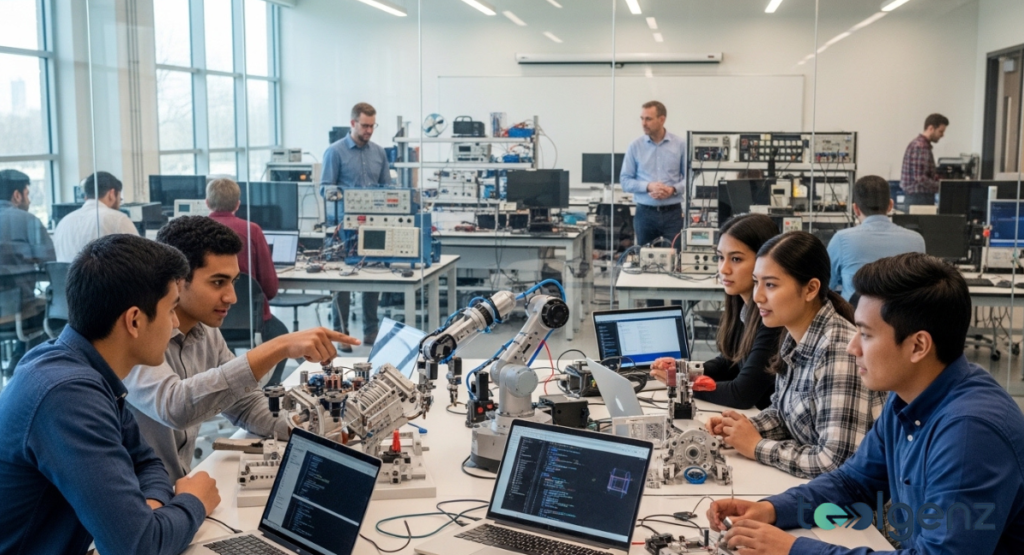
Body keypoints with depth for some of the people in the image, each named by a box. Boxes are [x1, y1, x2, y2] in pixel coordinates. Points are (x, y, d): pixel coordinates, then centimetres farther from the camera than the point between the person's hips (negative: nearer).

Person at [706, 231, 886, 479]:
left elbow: (836, 462, -27)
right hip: (805, 485, 7)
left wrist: (757, 447, -15)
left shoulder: (839, 351, -24)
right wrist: (742, 428, -4)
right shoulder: (795, 338, 0)